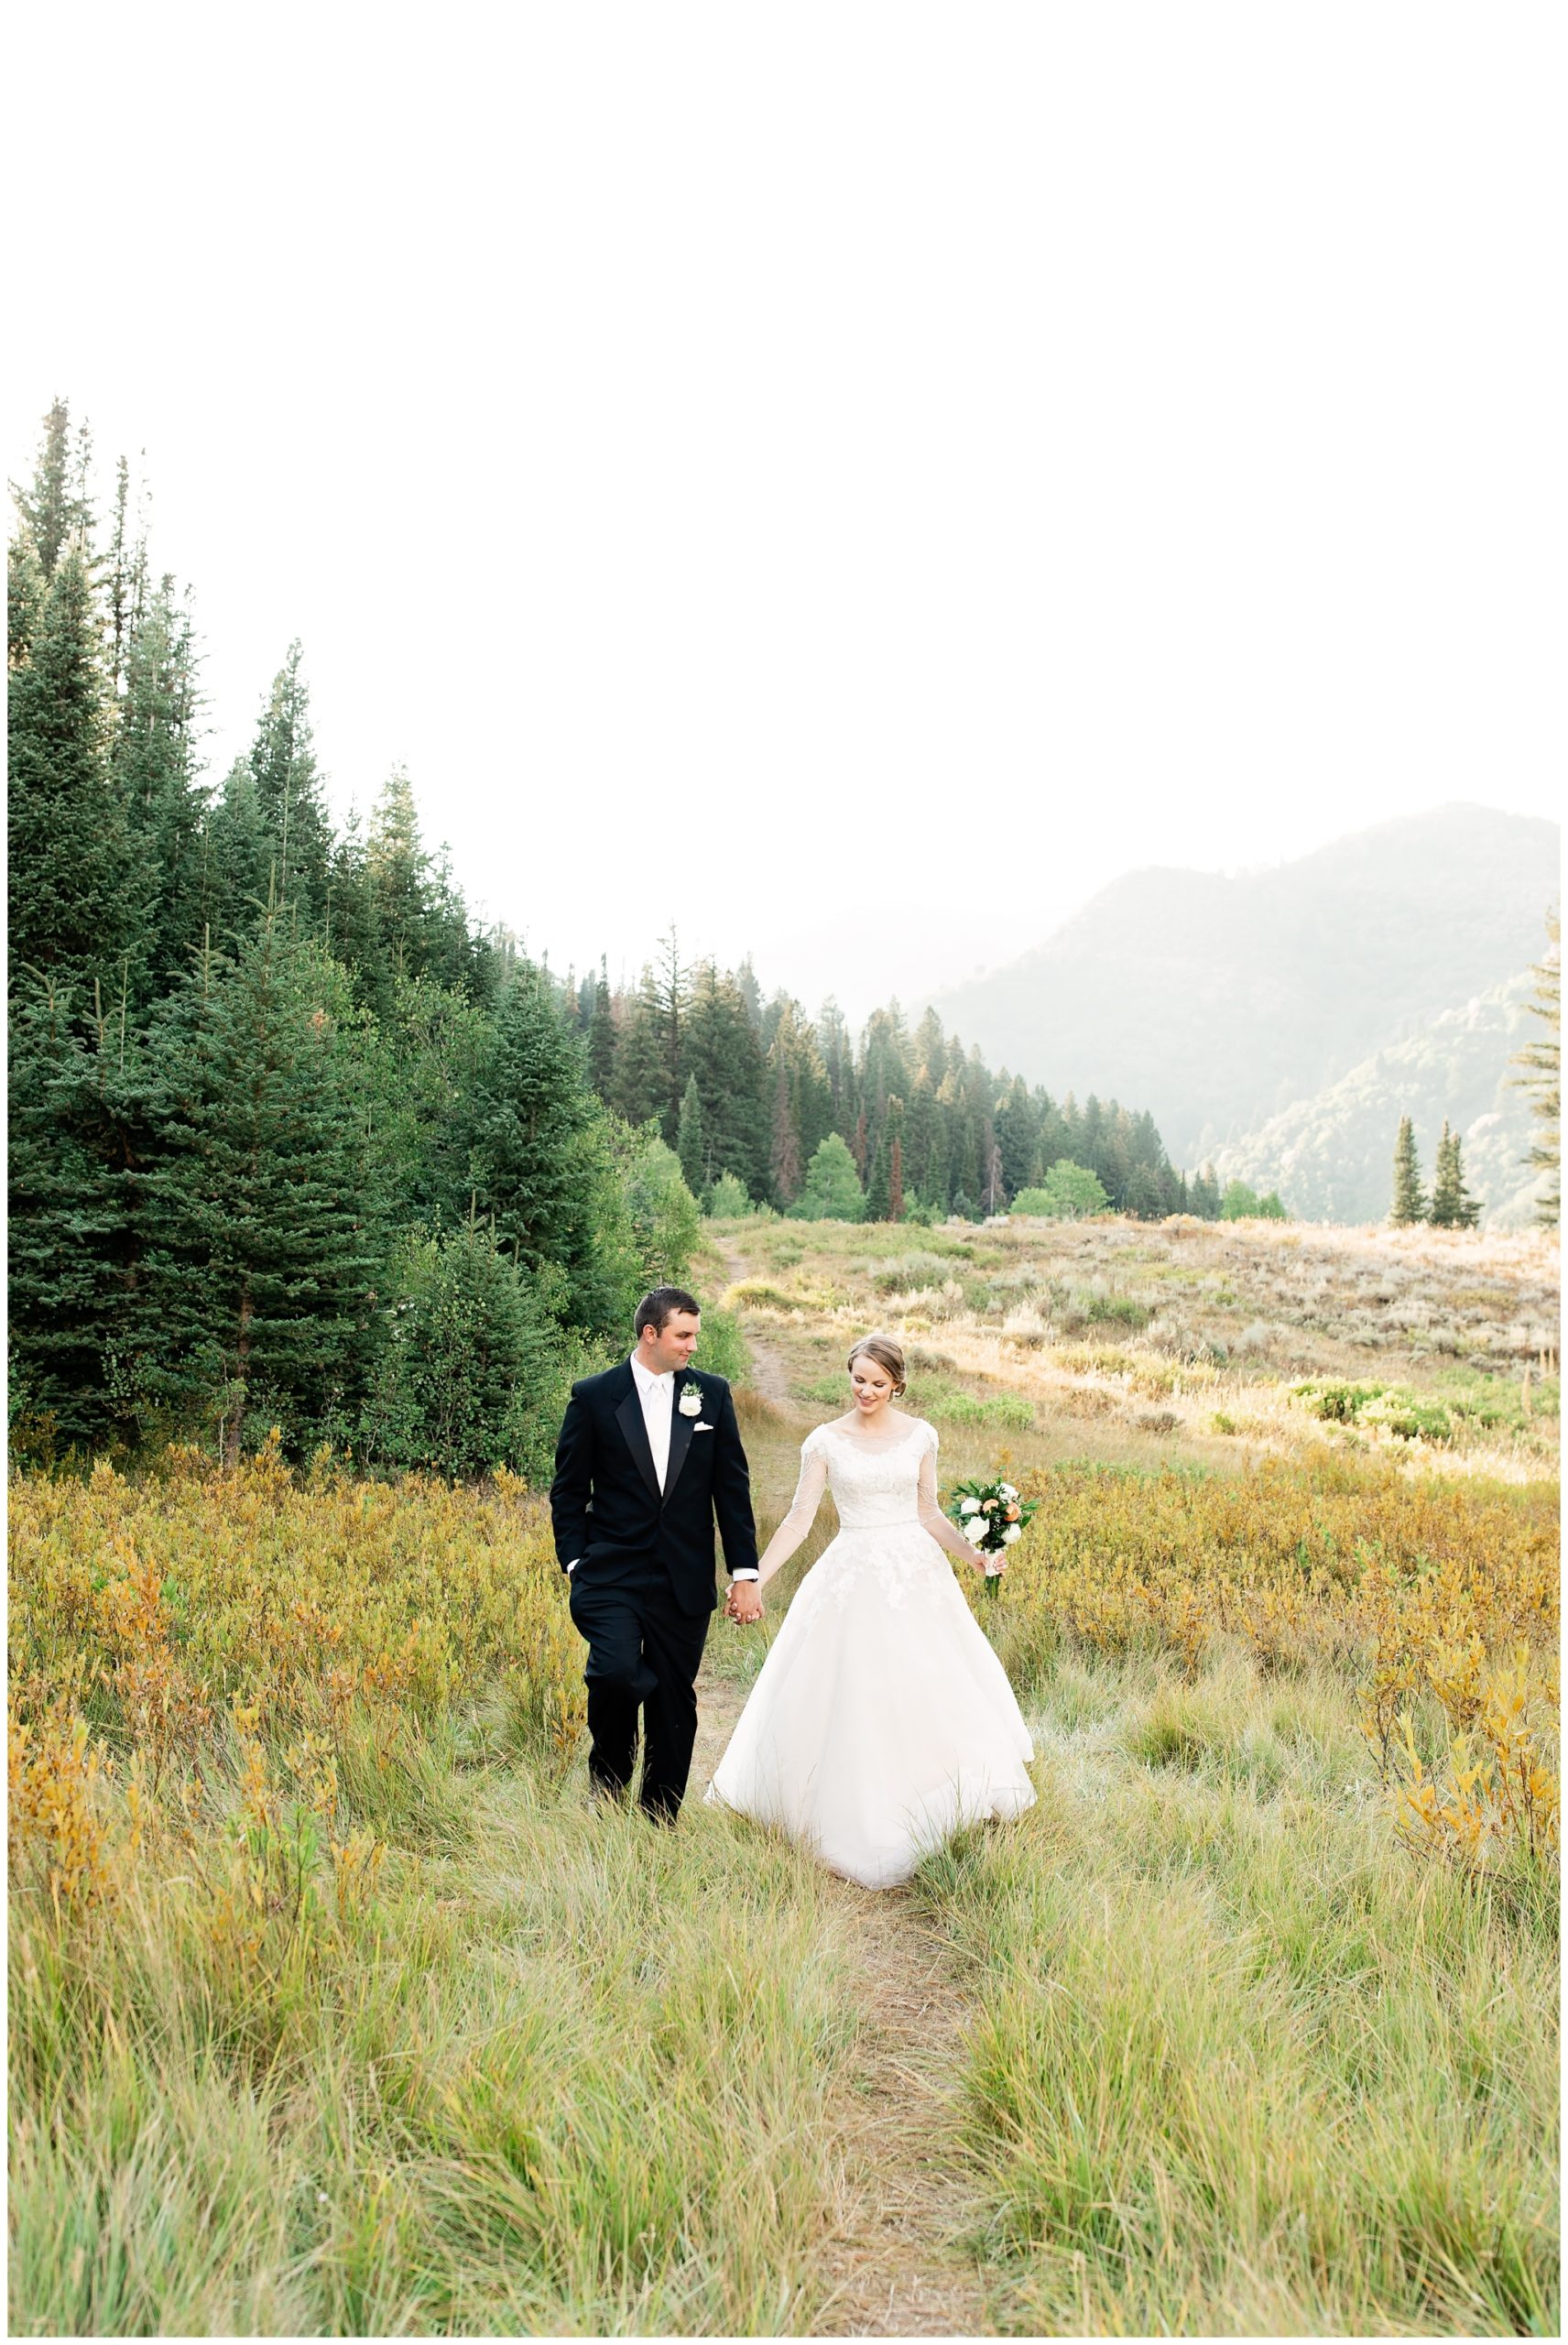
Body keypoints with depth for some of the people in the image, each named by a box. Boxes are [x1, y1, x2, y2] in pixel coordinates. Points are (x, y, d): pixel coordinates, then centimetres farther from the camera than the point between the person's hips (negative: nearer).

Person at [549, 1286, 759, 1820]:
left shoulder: (712, 1393, 5)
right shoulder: (593, 1396, -1)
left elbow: (732, 1487, 7)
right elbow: (568, 1490, 4)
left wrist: (745, 1570, 4)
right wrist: (575, 1563, -4)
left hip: (685, 1579, 3)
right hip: (612, 1572, -2)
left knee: (675, 1701, 7)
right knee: (616, 1671, -23)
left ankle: (660, 1823, 24)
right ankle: (607, 1780, 8)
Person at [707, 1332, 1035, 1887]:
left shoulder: (919, 1436, 4)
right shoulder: (825, 1441, -1)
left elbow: (928, 1513, 9)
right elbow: (800, 1518, -4)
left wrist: (972, 1553, -7)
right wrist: (754, 1579, -12)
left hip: (916, 1573, 2)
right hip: (852, 1576, -1)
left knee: (931, 1686, 0)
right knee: (848, 1692, 0)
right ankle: (858, 1816, 17)